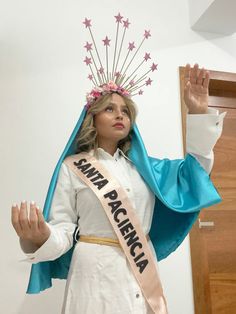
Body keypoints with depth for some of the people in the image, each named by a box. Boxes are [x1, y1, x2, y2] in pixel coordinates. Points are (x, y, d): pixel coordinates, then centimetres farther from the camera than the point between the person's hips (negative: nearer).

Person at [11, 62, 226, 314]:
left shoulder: (141, 165, 7)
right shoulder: (73, 168, -4)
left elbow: (195, 169, 7)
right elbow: (64, 230, -6)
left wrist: (199, 112, -4)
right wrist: (40, 237, -31)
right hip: (96, 269, -4)